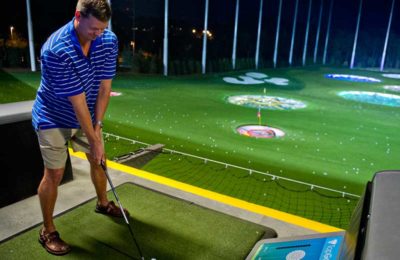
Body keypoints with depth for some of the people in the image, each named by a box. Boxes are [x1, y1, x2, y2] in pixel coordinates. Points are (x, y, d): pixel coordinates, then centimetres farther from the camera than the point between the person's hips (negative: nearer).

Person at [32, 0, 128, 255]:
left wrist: (97, 125, -14)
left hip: (86, 117, 6)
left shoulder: (109, 41, -14)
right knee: (55, 173, -1)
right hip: (54, 119, -6)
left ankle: (103, 203, 42)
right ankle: (48, 231, 18)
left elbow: (104, 86, -11)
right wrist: (94, 140, -23)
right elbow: (77, 101, -29)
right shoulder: (56, 50, -31)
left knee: (98, 160, 17)